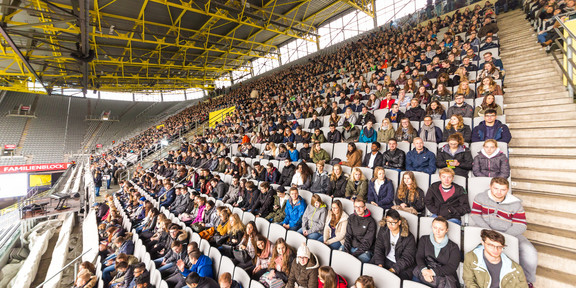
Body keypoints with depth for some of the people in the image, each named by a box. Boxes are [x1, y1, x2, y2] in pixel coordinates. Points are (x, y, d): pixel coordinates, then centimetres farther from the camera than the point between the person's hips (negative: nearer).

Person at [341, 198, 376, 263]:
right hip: (351, 246, 3)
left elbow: (367, 242, -9)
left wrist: (354, 254, -17)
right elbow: (348, 236, 7)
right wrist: (346, 250, -9)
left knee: (363, 257, -33)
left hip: (364, 250, -3)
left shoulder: (371, 222, -6)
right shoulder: (351, 218, 8)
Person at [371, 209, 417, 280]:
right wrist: (380, 265, -17)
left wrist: (393, 269, -24)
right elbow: (378, 249, -1)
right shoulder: (383, 231, -2)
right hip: (385, 260, 2)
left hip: (402, 266, -2)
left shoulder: (409, 238, -13)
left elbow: (407, 259, -13)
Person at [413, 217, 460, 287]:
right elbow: (419, 256, 3)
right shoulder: (424, 239, 15)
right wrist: (424, 269, -19)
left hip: (445, 275, -1)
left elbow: (452, 266, -4)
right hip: (426, 271, 1)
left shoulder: (453, 247, 11)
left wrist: (433, 272, -20)